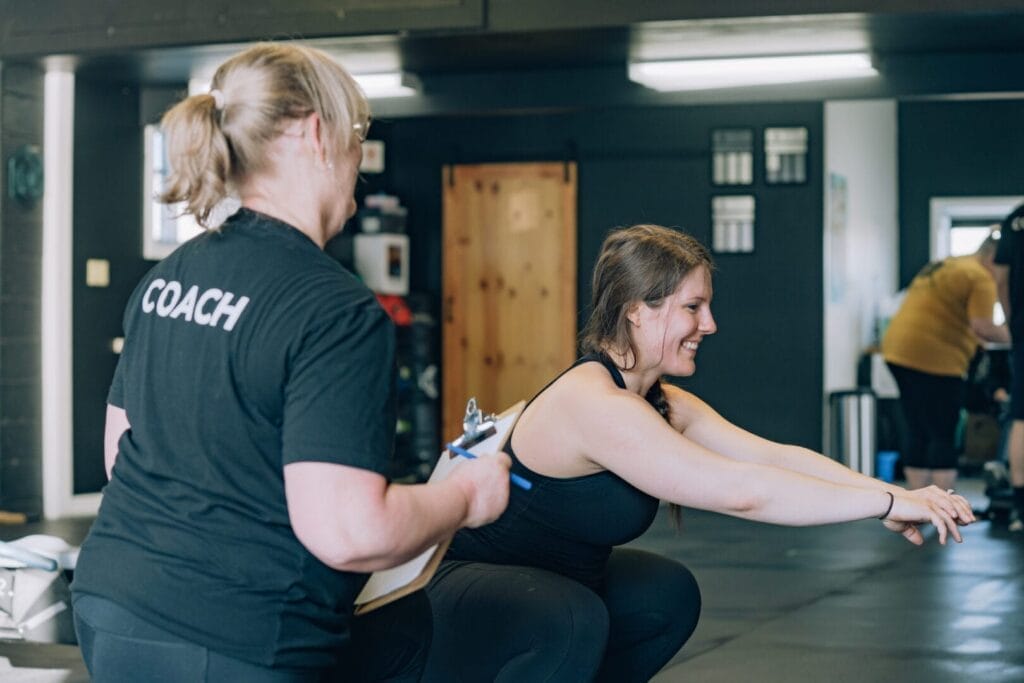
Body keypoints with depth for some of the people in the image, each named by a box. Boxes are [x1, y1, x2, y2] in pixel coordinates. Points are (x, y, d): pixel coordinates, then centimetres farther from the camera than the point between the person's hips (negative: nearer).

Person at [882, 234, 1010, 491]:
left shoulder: (943, 266, 22)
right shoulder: (980, 278, -7)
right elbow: (982, 326, -16)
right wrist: (1007, 335, -1)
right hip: (933, 359, -9)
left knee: (917, 432, 12)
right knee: (943, 437, -4)